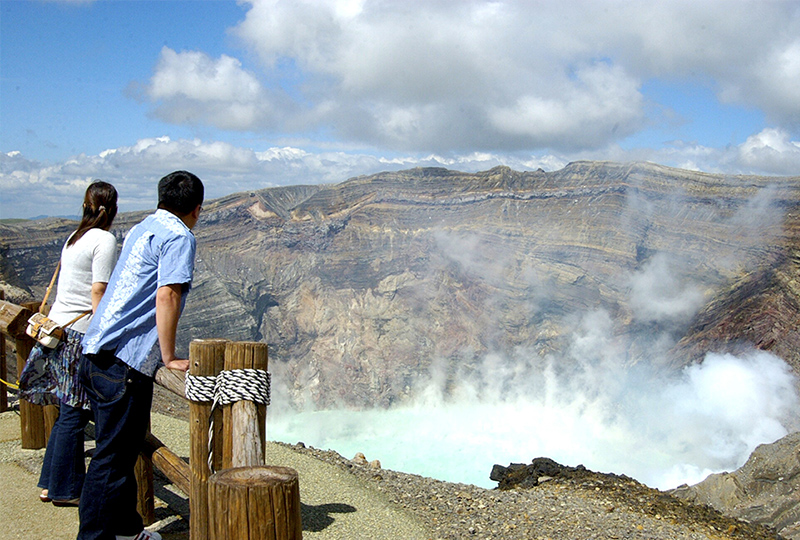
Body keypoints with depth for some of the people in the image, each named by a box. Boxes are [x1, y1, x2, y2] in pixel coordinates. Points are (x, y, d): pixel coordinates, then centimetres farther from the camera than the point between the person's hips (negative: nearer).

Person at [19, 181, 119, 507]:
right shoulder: (105, 240, -10)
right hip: (81, 333, -8)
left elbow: (69, 287, 14)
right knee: (74, 414, 1)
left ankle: (50, 485, 24)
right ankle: (66, 490, 10)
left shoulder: (74, 237, 14)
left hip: (58, 324, 8)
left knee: (68, 411, 16)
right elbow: (98, 291, -16)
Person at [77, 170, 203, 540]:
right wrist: (169, 357, -13)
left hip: (96, 353, 9)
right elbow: (166, 295, -18)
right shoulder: (179, 237, -7)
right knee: (113, 457, -3)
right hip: (125, 360, -9)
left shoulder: (142, 229, 20)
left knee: (119, 449, 19)